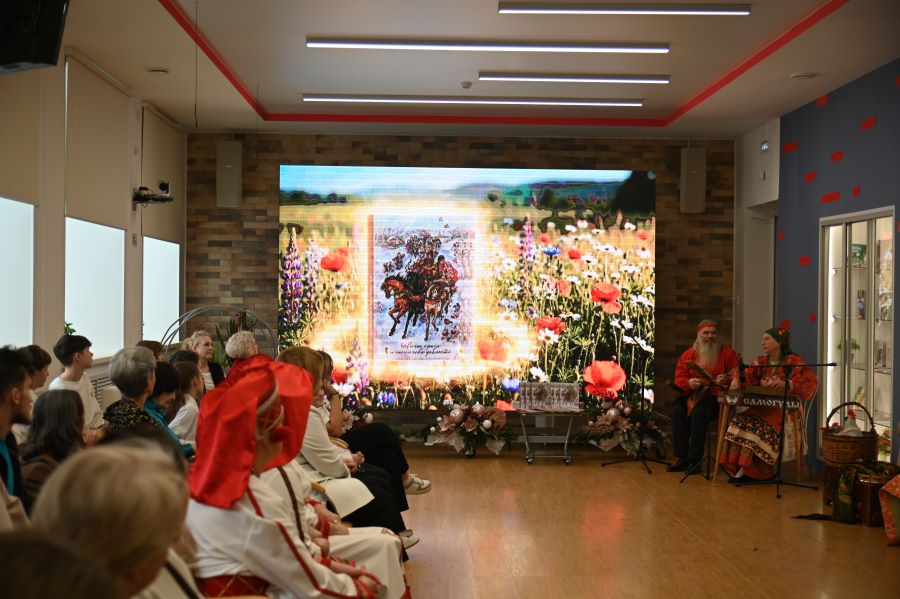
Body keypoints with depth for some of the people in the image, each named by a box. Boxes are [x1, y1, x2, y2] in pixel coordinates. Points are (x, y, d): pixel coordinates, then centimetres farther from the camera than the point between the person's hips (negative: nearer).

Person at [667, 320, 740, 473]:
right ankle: (682, 457, -19)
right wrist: (688, 383, -16)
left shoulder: (727, 353, 5)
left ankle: (694, 460, -26)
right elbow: (679, 378, 6)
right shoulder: (688, 354, 12)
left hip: (717, 397, -4)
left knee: (699, 412, -33)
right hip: (692, 395, 4)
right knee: (677, 411, -26)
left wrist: (725, 381, -24)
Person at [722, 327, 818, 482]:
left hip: (785, 409, -6)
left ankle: (747, 470, -25)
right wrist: (736, 379, -16)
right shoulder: (761, 362, 16)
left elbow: (811, 381, -18)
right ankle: (738, 467, -24)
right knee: (738, 421, -23)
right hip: (762, 407, 6)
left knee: (758, 426, -32)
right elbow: (745, 374, 9)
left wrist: (787, 384, -33)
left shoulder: (793, 361, -4)